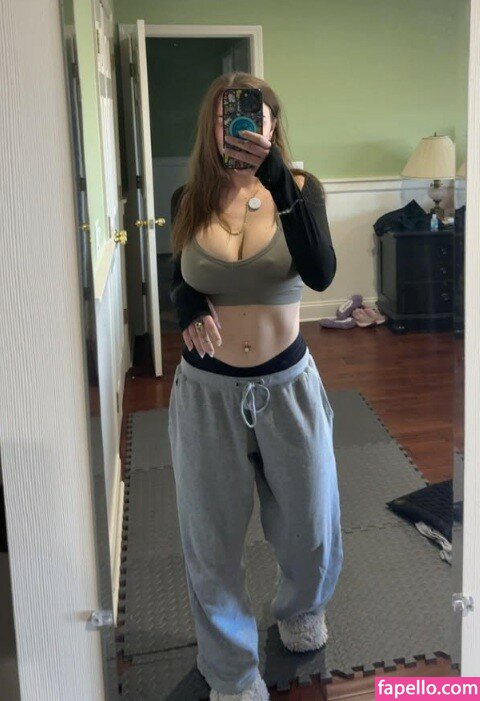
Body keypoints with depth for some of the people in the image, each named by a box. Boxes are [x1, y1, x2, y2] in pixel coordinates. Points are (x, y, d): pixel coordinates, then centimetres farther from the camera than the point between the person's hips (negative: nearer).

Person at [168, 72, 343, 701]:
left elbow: (320, 274, -23)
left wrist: (277, 181, -32)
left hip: (287, 384, 0)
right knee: (212, 536, 11)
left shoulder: (300, 188, -6)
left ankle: (301, 606, 52)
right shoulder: (189, 200, -2)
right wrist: (189, 307, -12)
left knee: (309, 524, 17)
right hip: (206, 388, 1)